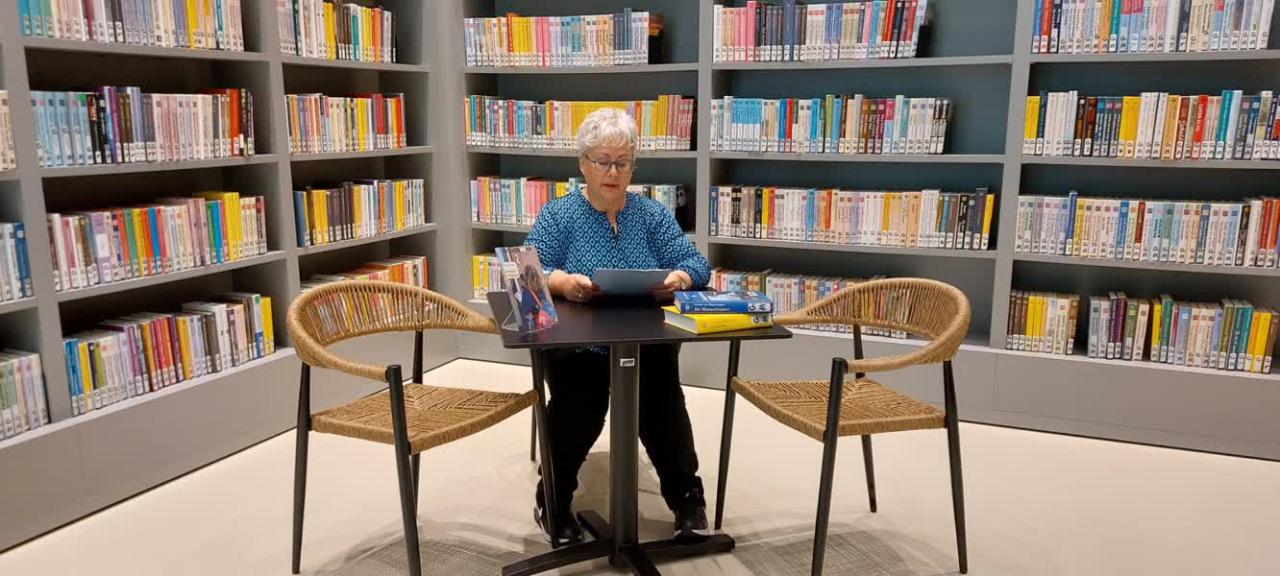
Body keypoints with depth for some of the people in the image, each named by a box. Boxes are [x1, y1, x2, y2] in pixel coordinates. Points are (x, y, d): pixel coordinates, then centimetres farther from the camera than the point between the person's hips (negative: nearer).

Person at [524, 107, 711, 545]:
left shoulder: (652, 213, 10)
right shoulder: (558, 214, 4)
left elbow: (696, 264, 1)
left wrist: (676, 279, -23)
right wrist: (562, 282, -29)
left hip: (649, 346, 2)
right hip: (578, 346, -1)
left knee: (663, 403, -28)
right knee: (577, 410, -29)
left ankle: (686, 496, -6)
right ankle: (554, 500, -4)